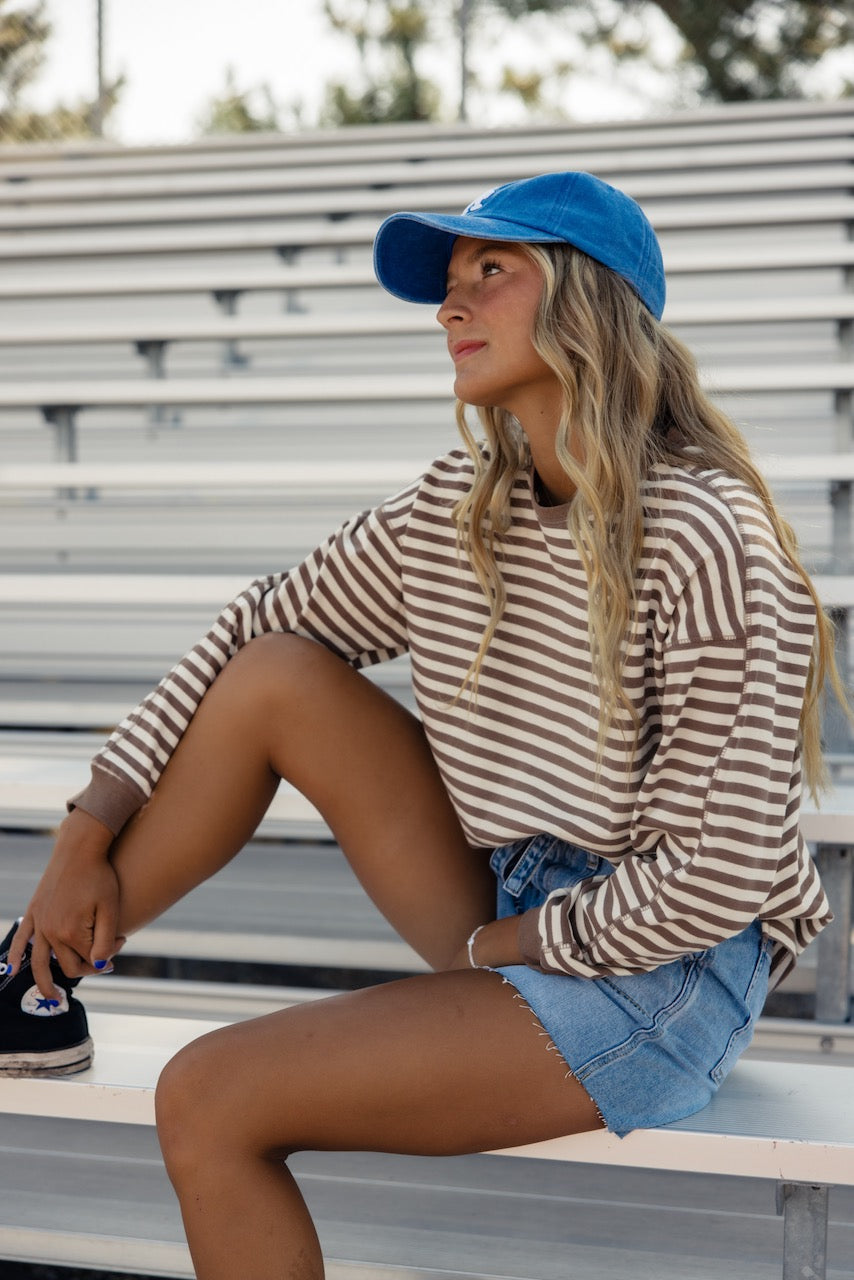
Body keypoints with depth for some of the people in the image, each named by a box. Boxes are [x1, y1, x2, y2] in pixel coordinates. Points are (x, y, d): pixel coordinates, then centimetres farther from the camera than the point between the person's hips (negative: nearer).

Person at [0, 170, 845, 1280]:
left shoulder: (702, 542, -22)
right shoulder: (456, 511, 2)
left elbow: (717, 876, -23)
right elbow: (248, 635, 8)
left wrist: (490, 947, -12)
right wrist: (90, 835, 2)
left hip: (662, 979, -7)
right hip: (510, 922, 7)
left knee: (207, 1104, -18)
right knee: (275, 675, -7)